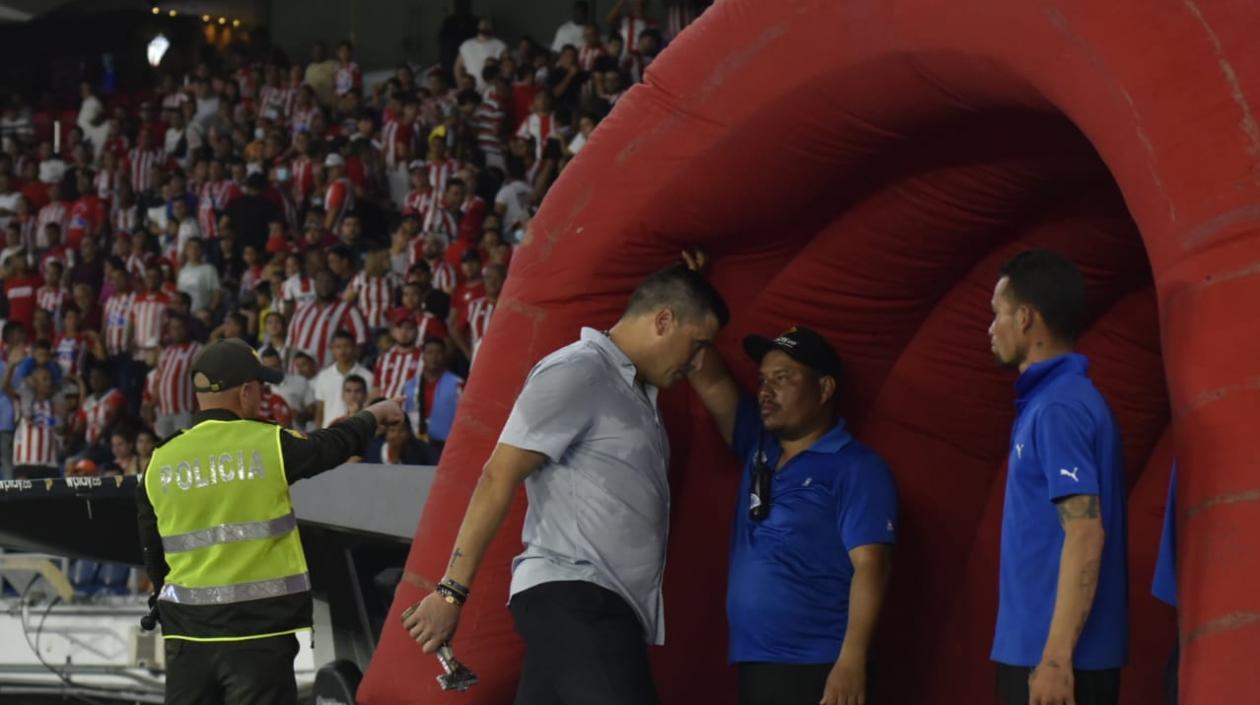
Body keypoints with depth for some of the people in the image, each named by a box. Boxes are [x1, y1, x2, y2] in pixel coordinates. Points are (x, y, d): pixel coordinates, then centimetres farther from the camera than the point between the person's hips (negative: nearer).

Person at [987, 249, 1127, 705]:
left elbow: (1085, 535, -21)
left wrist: (1056, 657, -24)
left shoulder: (1058, 408, -14)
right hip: (1037, 650, 10)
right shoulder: (1048, 400, 16)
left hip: (1060, 659, -10)